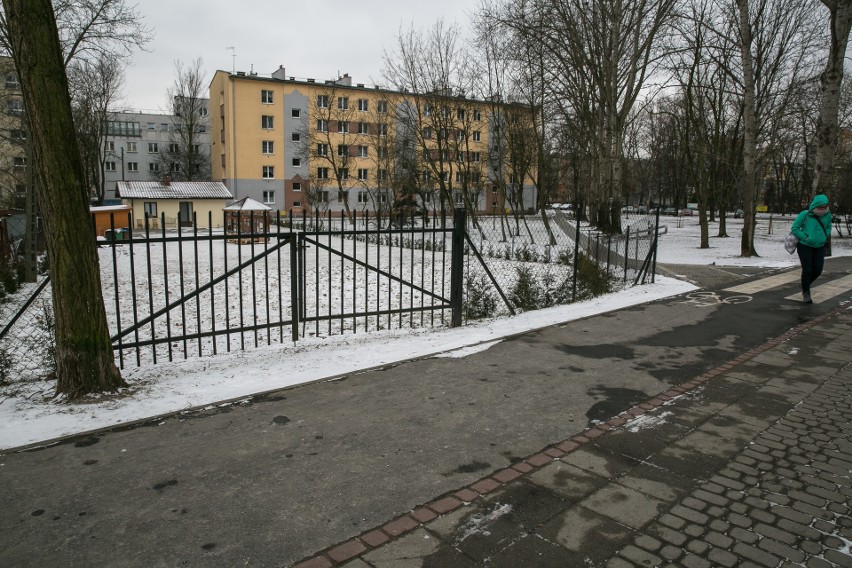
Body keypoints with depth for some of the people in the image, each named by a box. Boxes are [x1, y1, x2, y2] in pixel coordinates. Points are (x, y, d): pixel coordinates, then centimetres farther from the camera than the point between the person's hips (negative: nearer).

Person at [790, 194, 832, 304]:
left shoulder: (828, 215, 0)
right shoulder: (805, 214, -14)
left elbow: (828, 227, 17)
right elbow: (794, 228, -8)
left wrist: (825, 237, 1)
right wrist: (805, 238, -15)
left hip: (820, 247, 4)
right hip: (805, 246, -4)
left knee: (818, 270, 3)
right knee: (807, 269, -5)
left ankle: (806, 285, 31)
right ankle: (806, 293, 9)